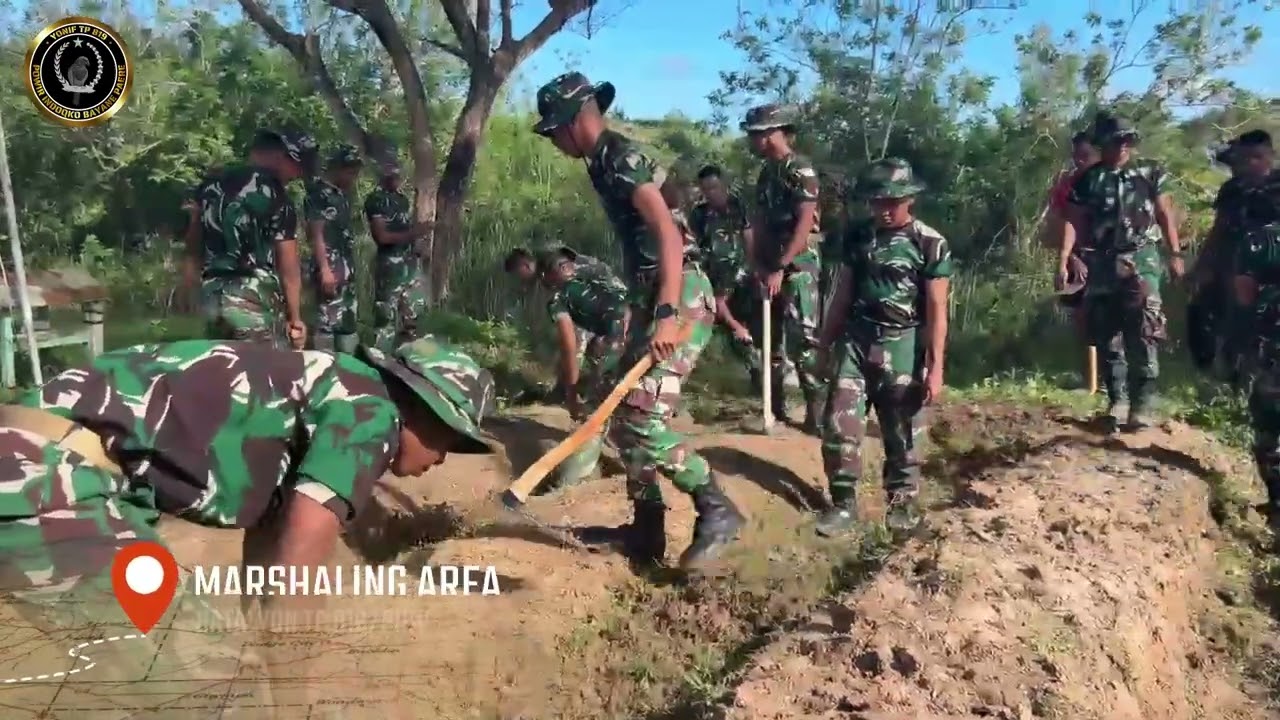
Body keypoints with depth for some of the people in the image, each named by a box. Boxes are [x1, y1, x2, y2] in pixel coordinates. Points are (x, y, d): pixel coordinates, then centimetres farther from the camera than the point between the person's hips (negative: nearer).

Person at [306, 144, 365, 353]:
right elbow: (316, 233, -14)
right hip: (330, 265, -9)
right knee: (329, 318, -10)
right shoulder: (318, 192, -8)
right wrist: (324, 269, -21)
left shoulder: (342, 194, 17)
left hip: (347, 265, 9)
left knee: (348, 319, 12)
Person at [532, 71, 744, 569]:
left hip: (679, 301, -10)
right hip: (650, 301, 10)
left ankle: (717, 512, 0)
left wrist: (667, 316, -32)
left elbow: (668, 234, -23)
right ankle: (646, 531, 21)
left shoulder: (623, 159, -12)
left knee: (643, 422, -15)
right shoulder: (602, 164, 17)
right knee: (625, 422, 11)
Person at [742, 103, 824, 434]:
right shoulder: (766, 173, 14)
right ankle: (776, 403, 23)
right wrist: (758, 264, 1)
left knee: (801, 338, -11)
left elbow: (805, 223, -18)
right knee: (769, 334, 12)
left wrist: (780, 268, -19)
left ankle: (816, 411, -5)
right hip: (770, 265, 8)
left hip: (798, 264, -8)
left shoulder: (800, 169, -11)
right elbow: (760, 223, 13)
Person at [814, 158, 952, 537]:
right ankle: (843, 501, 12)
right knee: (839, 425, -1)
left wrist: (935, 368, -10)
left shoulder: (931, 244, -5)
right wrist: (824, 345, 13)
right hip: (854, 340, 3)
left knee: (901, 432, 8)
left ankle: (902, 499, 26)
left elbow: (937, 311, -6)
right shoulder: (857, 236, 5)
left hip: (901, 346, -3)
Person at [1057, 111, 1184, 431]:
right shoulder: (1087, 180, 6)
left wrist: (1175, 254, 4)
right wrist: (1063, 262, -8)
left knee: (1143, 332, -10)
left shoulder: (1150, 174, 6)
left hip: (1141, 259, -1)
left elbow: (1165, 215, 9)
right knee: (1106, 334, 5)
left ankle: (1142, 402, -6)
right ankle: (1117, 400, 15)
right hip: (1102, 262, 2)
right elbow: (1073, 222, 1)